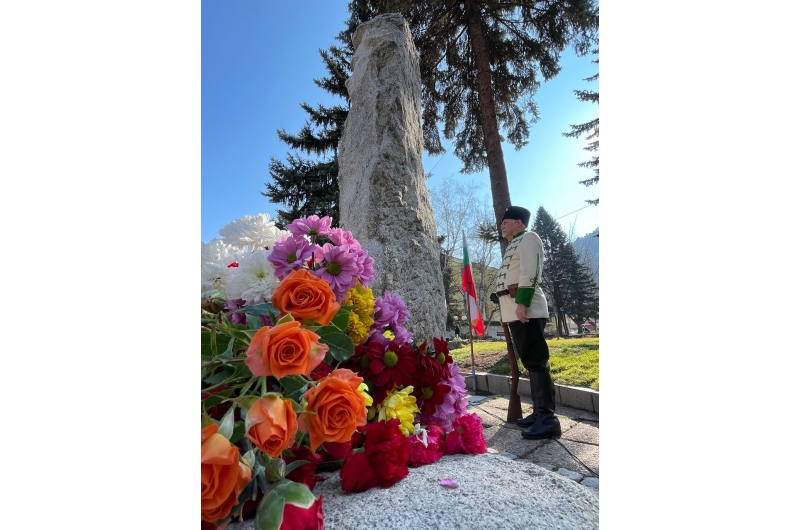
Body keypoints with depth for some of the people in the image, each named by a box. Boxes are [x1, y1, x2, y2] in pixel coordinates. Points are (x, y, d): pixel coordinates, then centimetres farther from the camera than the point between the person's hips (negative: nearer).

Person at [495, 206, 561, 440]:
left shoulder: (528, 237, 0)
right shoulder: (513, 245, 27)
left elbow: (530, 273, -15)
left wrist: (522, 302, -23)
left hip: (527, 309, -9)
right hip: (514, 312, 9)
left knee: (536, 361, -9)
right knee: (529, 362, 11)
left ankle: (548, 419, -5)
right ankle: (539, 412, 19)